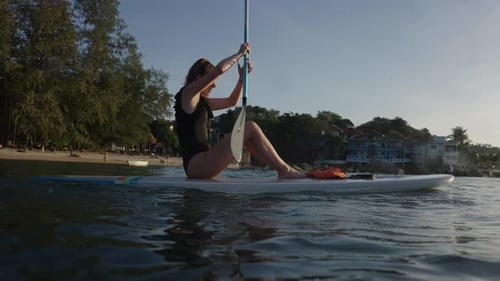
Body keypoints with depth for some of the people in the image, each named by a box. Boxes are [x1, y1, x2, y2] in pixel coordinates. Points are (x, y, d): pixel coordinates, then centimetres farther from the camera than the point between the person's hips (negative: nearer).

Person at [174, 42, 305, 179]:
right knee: (250, 128, -13)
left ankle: (282, 169, 4)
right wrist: (240, 53, -2)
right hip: (196, 164, -10)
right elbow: (220, 69, -15)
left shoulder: (202, 101, 23)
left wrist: (242, 78, 16)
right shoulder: (188, 94, -4)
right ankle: (284, 170, -7)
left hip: (202, 163, 10)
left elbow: (231, 101, 29)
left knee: (247, 135, 10)